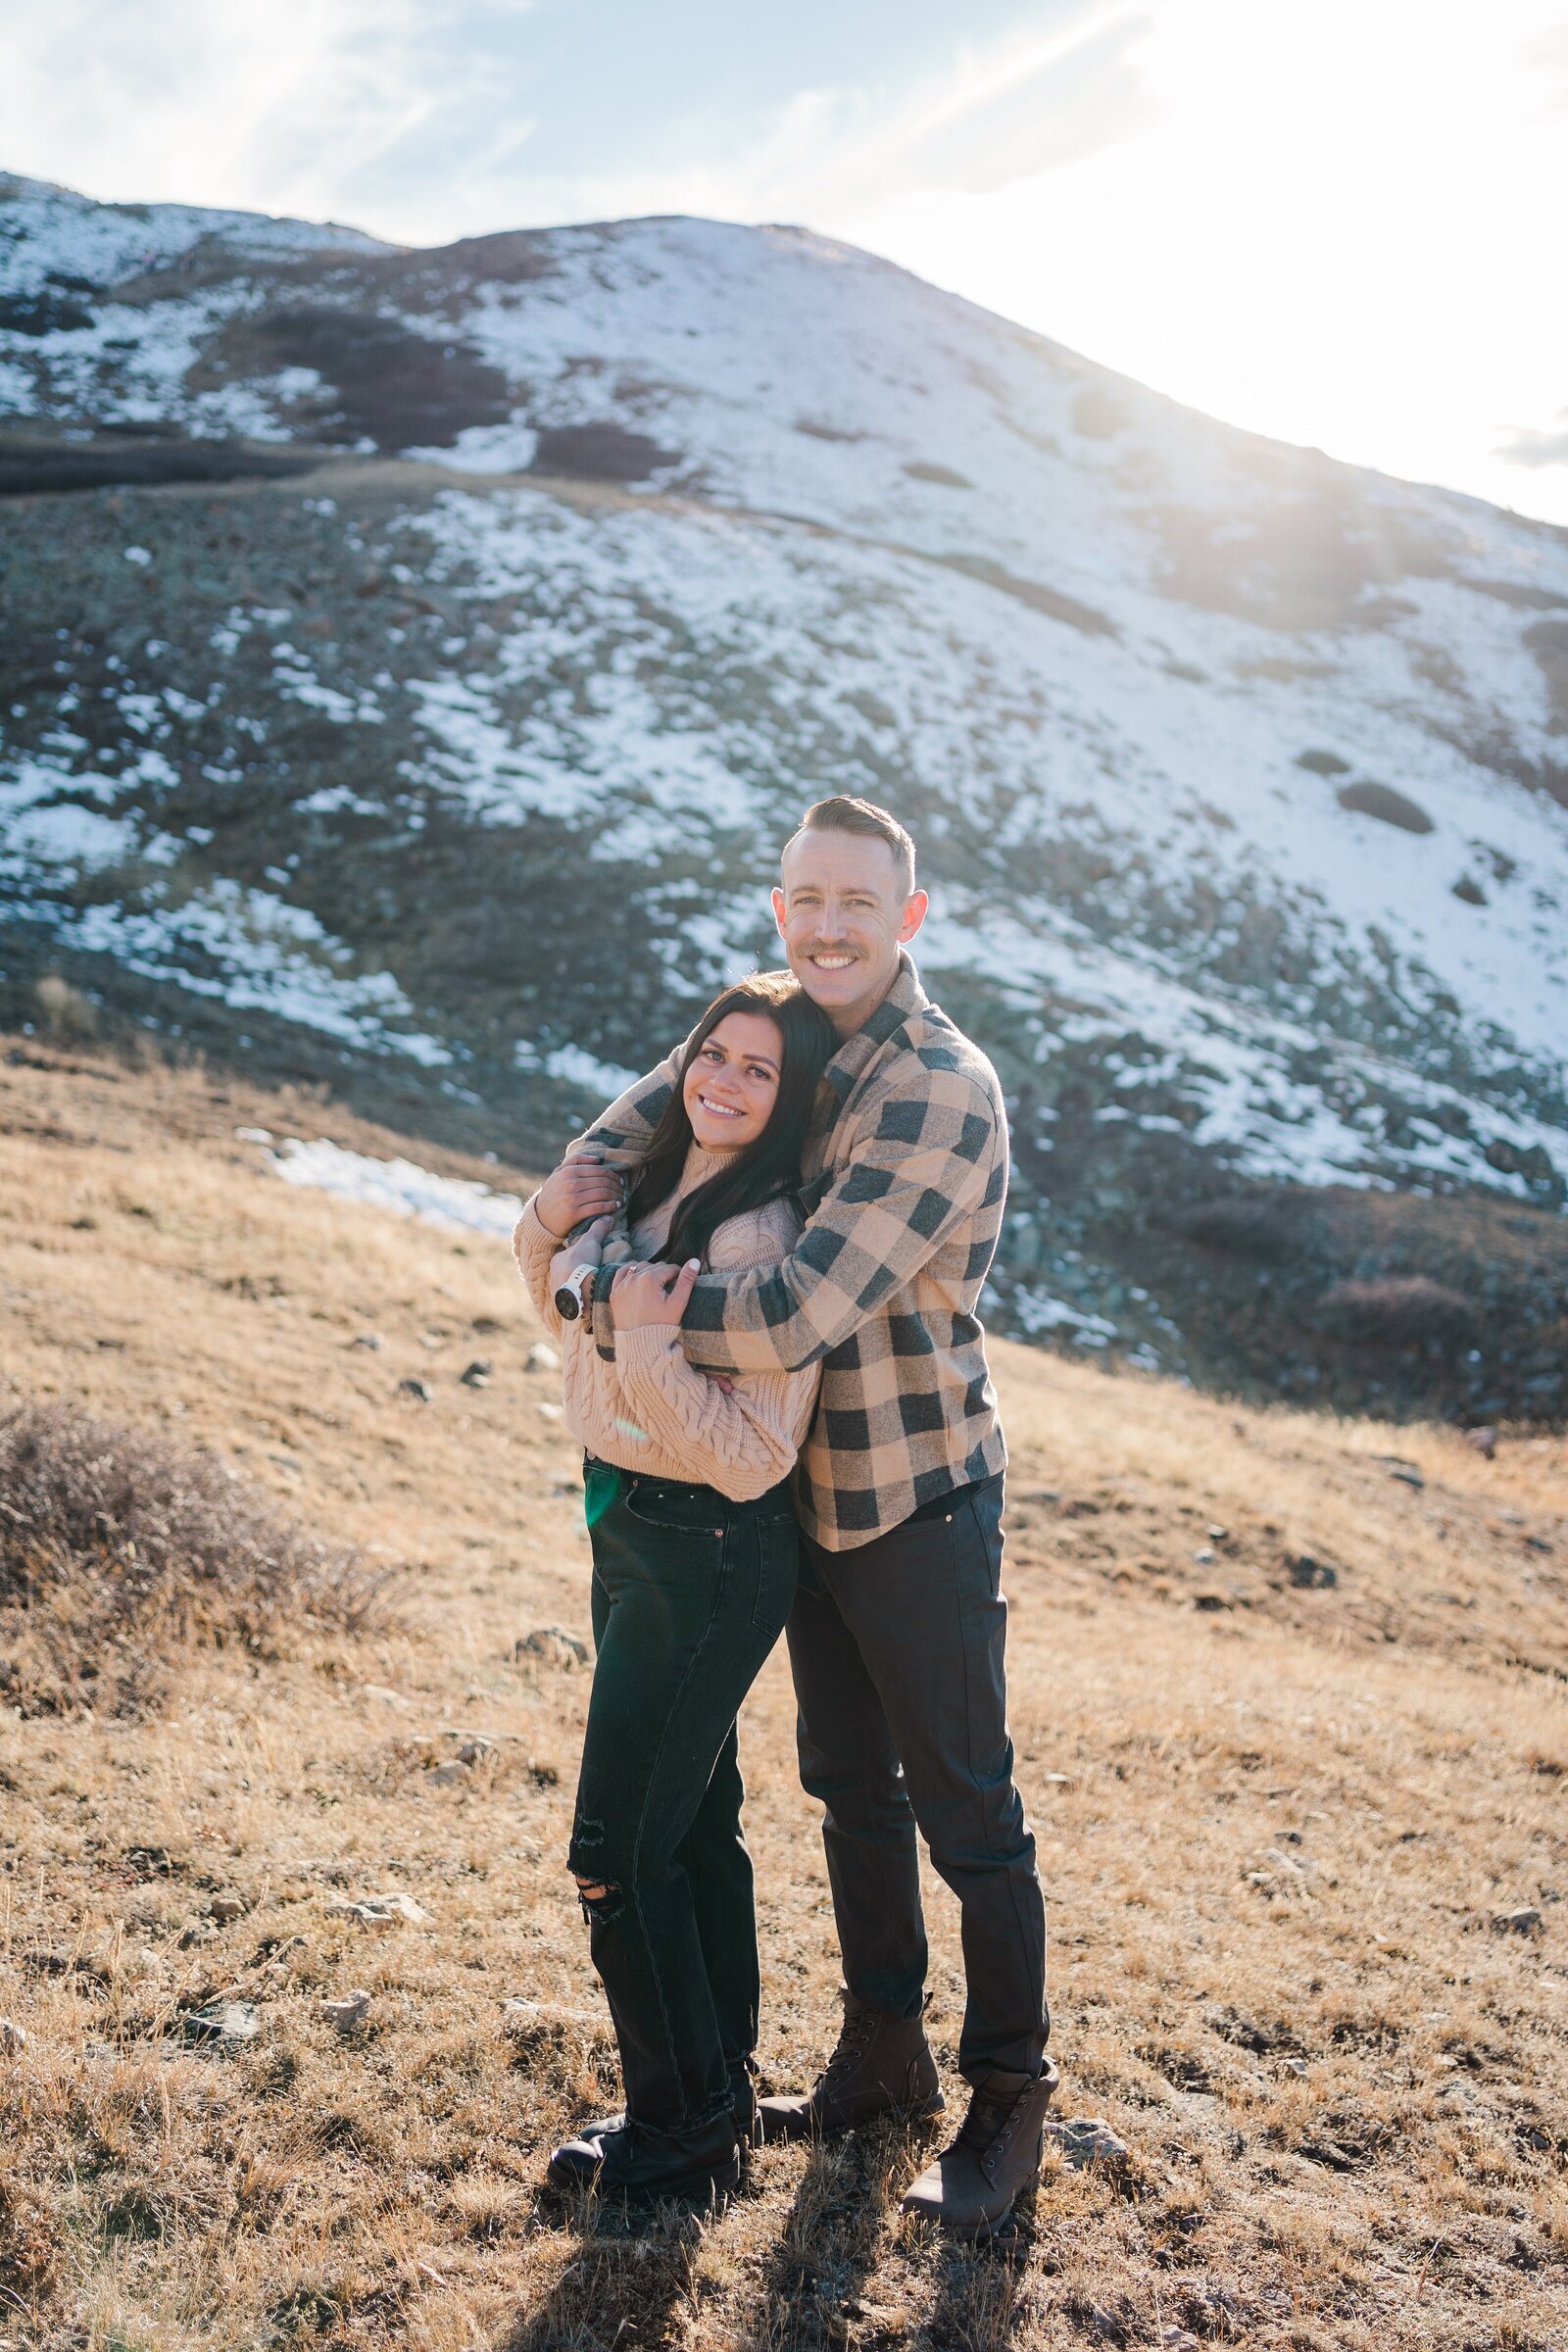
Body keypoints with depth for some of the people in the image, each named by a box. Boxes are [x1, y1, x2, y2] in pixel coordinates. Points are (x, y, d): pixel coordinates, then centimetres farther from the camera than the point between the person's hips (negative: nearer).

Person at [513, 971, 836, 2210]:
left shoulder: (765, 1242, -22)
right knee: (694, 1822, 20)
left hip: (707, 1560, -9)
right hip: (634, 1534, 9)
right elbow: (569, 1315, 20)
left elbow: (751, 1457, -25)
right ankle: (723, 2083, 38)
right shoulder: (653, 1185, 3)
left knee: (622, 1853, 1)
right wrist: (550, 1227, 1)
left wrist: (651, 1349, -31)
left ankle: (684, 2134, 20)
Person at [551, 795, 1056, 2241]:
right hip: (809, 1493, 8)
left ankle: (1010, 2108, 22)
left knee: (966, 1813, 5)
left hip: (920, 1502, -8)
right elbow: (623, 1139, 12)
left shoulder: (940, 1090, -24)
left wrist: (616, 1299, -19)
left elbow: (800, 1316, -31)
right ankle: (885, 2056, 37)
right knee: (850, 1788, 19)